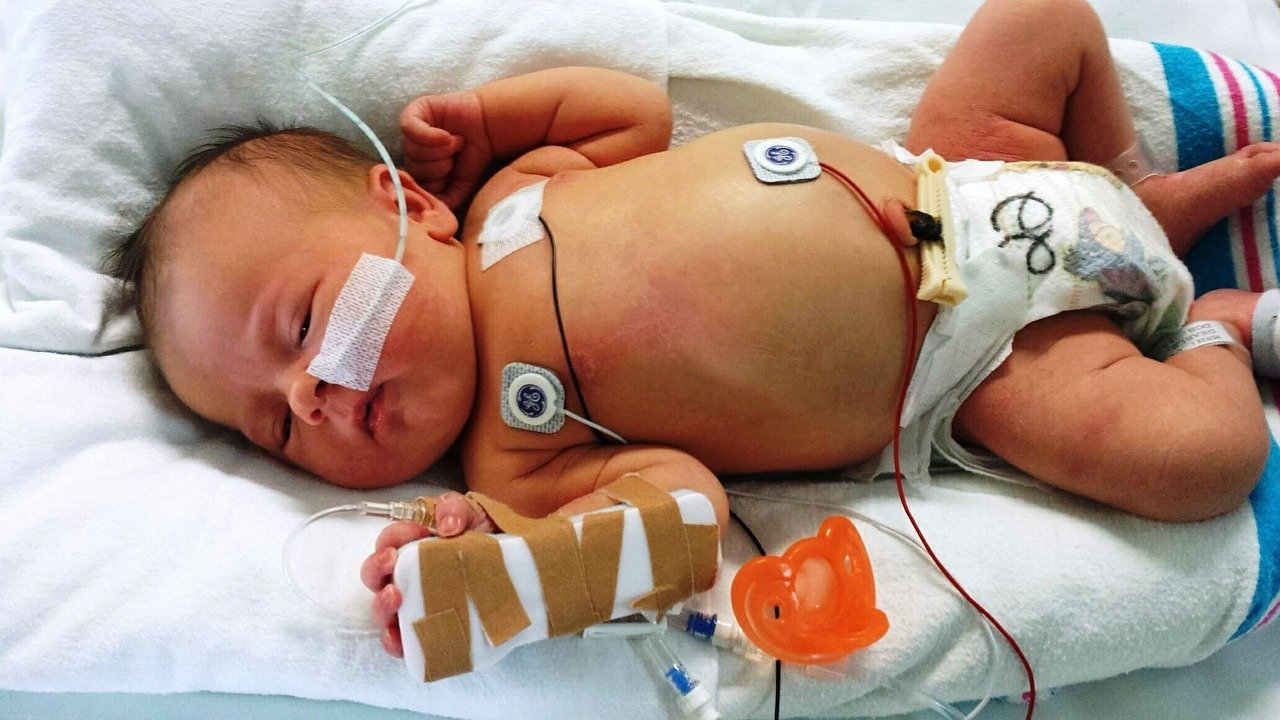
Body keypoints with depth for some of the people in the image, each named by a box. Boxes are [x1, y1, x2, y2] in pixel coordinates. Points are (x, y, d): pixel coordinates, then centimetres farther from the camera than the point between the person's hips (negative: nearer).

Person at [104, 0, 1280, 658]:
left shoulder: (514, 195, -8)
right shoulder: (514, 457, -18)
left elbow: (641, 107, 4)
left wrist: (483, 112, -6)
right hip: (972, 365, -4)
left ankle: (1151, 196, 24)